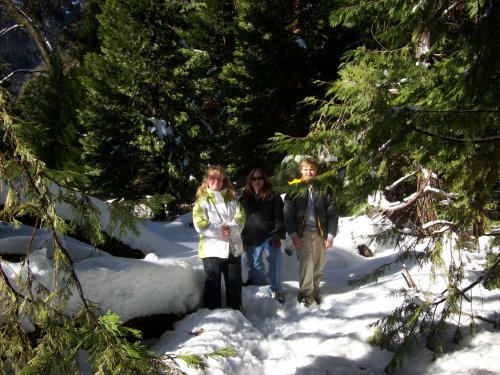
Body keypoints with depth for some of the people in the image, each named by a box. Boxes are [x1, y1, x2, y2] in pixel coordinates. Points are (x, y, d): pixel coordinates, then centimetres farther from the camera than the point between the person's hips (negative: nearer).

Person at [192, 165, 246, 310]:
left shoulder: (231, 199, 12)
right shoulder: (202, 200, -1)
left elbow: (240, 217, 1)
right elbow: (200, 224, -11)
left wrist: (231, 229, -18)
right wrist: (220, 230, -19)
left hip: (233, 248, 4)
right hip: (212, 249, -4)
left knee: (235, 283, 12)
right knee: (213, 285, 2)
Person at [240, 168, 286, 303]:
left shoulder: (273, 197, 3)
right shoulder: (244, 199, 12)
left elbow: (279, 217, -3)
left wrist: (278, 235, -16)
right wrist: (242, 239, 13)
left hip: (269, 237, -4)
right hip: (252, 241, 4)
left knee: (276, 257, -28)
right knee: (255, 268, 7)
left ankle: (275, 290, -20)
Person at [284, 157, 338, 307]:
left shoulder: (322, 189, 6)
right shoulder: (295, 188, 2)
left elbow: (332, 214, 5)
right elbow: (288, 213, -2)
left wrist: (330, 235, -2)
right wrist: (293, 234, -10)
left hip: (320, 232, 2)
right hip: (303, 233, -2)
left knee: (319, 264, 6)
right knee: (306, 263, -11)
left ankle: (315, 290, 25)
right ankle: (306, 293, 1)